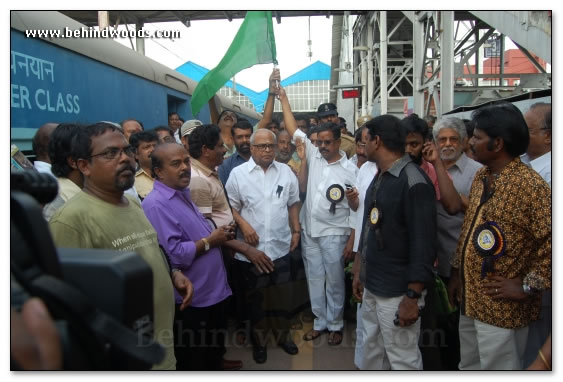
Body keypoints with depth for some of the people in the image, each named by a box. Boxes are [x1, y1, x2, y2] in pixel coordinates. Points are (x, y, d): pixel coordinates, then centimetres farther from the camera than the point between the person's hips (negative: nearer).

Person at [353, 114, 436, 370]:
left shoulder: (414, 182, -17)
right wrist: (359, 271, 18)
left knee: (402, 360, 6)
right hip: (372, 287, 8)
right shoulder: (378, 177, 10)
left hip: (398, 293, -8)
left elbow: (423, 244, -19)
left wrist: (412, 297, -19)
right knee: (371, 353, 18)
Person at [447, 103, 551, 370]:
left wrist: (527, 287, -17)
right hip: (470, 299, 8)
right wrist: (456, 273, 14)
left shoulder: (531, 185, -19)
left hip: (501, 307, -8)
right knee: (469, 367, 23)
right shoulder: (481, 177, 7)